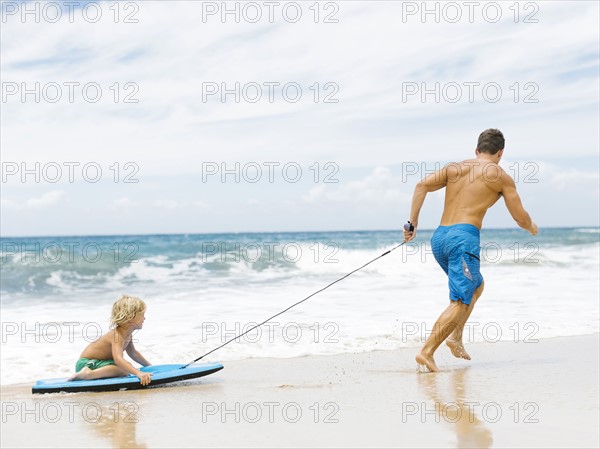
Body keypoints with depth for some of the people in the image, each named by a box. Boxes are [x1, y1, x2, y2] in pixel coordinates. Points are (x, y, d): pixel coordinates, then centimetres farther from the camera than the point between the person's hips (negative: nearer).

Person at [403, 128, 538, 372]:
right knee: (460, 302, -9)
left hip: (439, 237, 7)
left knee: (476, 286, 27)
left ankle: (456, 337, 17)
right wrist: (532, 228, 30)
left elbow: (422, 185, 3)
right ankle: (426, 352, -23)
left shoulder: (454, 168, 17)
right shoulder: (501, 176, 6)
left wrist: (412, 221, 3)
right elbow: (520, 218, 8)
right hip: (464, 237, -7)